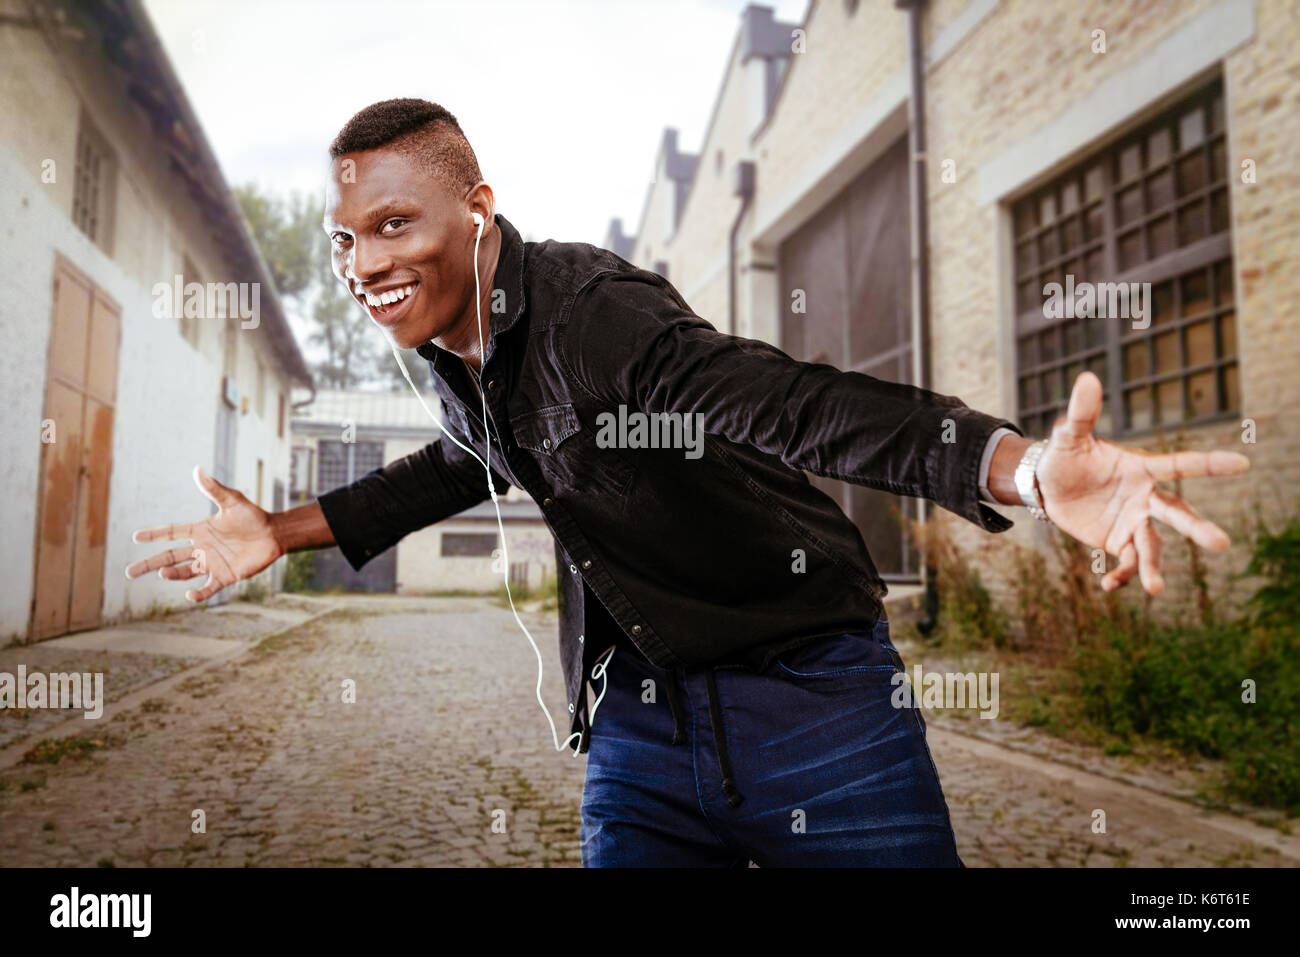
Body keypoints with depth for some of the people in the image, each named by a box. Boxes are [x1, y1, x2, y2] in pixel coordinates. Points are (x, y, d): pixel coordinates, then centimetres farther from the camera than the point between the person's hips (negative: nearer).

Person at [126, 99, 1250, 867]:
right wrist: (282, 532, 28)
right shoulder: (458, 350, 3)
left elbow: (790, 398, -38)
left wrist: (1028, 467, -56)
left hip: (808, 697, -6)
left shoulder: (589, 307, -22)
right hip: (642, 718, 7)